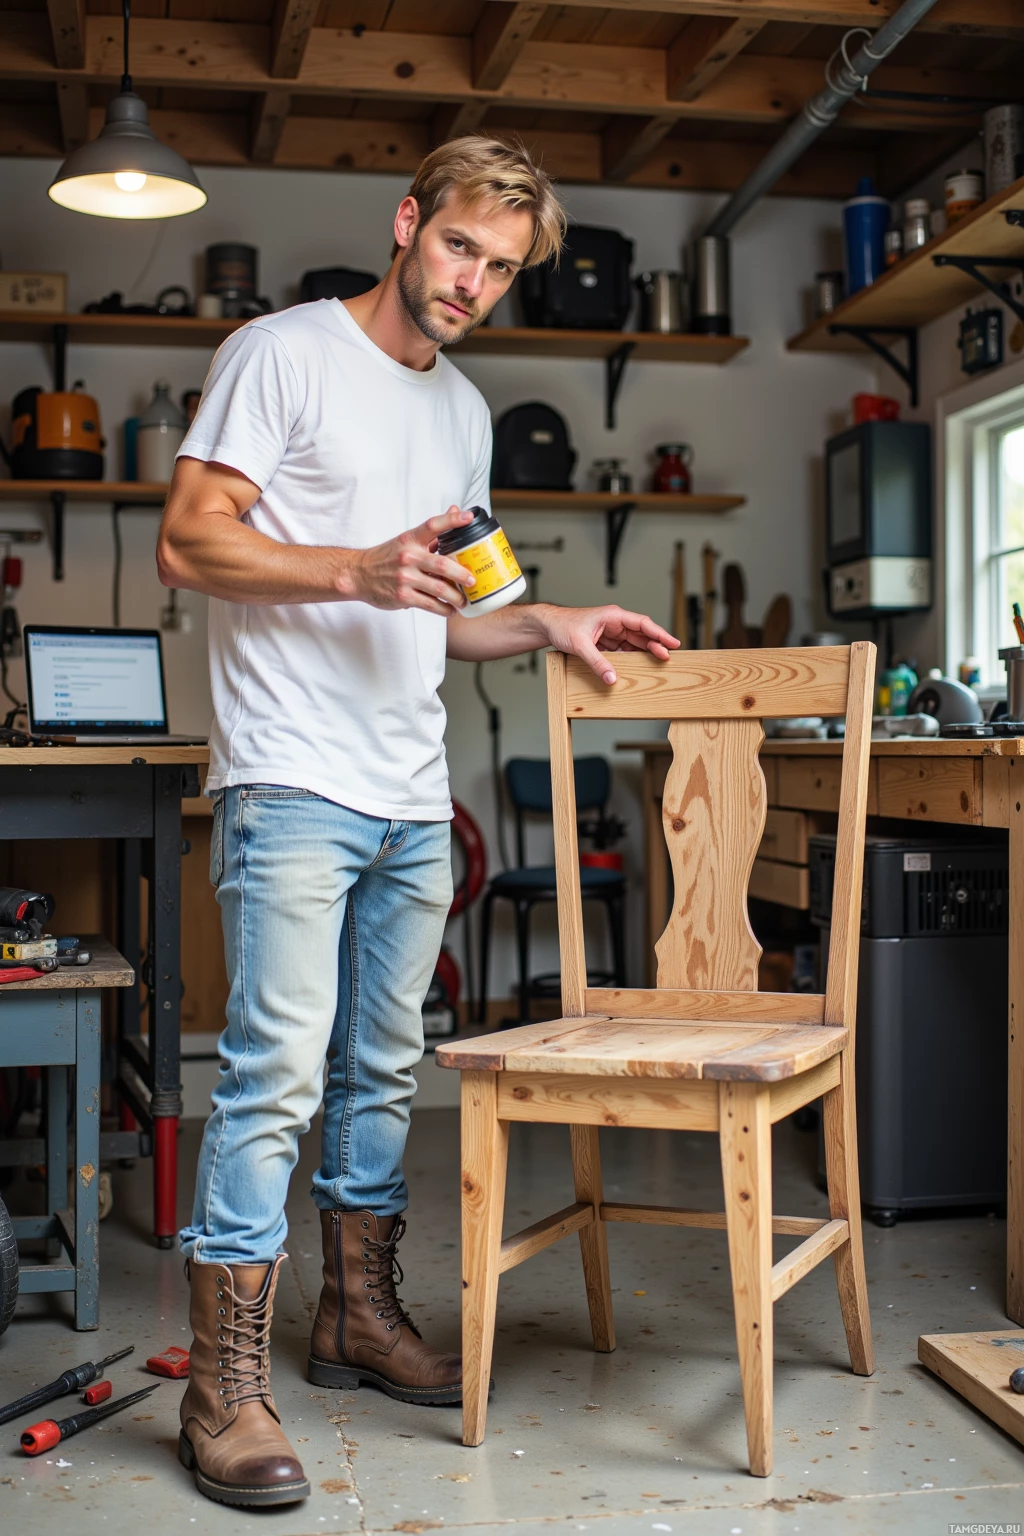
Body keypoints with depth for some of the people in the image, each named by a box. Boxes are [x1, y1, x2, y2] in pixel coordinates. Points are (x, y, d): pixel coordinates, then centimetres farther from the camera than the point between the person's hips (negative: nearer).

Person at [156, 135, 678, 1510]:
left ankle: (360, 1316, 29)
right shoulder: (284, 354, -2)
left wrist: (550, 624, 9)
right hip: (292, 783, -7)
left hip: (412, 800, 7)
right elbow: (188, 542, -10)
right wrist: (359, 571, -20)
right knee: (277, 1073, -10)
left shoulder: (464, 410, 21)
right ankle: (225, 1385, -1)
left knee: (382, 1070, 14)